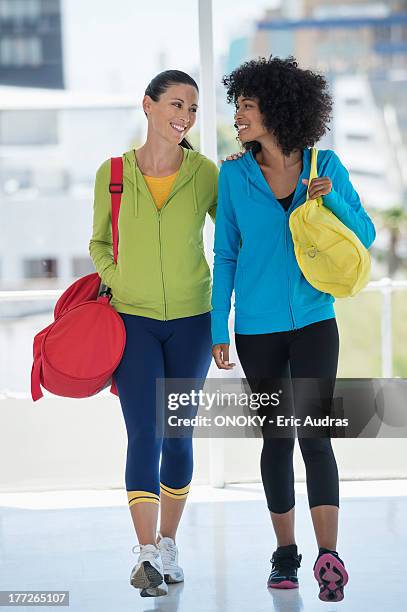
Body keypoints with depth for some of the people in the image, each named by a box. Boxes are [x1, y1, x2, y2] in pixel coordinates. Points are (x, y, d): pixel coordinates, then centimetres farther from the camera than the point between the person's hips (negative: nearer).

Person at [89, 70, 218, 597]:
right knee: (144, 432, -12)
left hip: (191, 321, 1)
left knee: (178, 435, 6)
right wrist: (115, 281, -2)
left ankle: (168, 545, 20)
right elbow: (100, 244, 12)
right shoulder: (112, 174, -1)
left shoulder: (206, 174, -2)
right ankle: (146, 554, -14)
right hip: (133, 319, -1)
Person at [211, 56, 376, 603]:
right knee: (276, 437, 8)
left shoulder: (325, 166, -2)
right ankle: (286, 552, 19)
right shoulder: (235, 174, -1)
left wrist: (332, 197, -16)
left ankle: (329, 554, -19)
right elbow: (225, 255, 4)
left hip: (313, 319, -1)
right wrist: (218, 329, 0)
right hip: (257, 327, 1)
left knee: (314, 433, -12)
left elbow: (365, 235, 3)